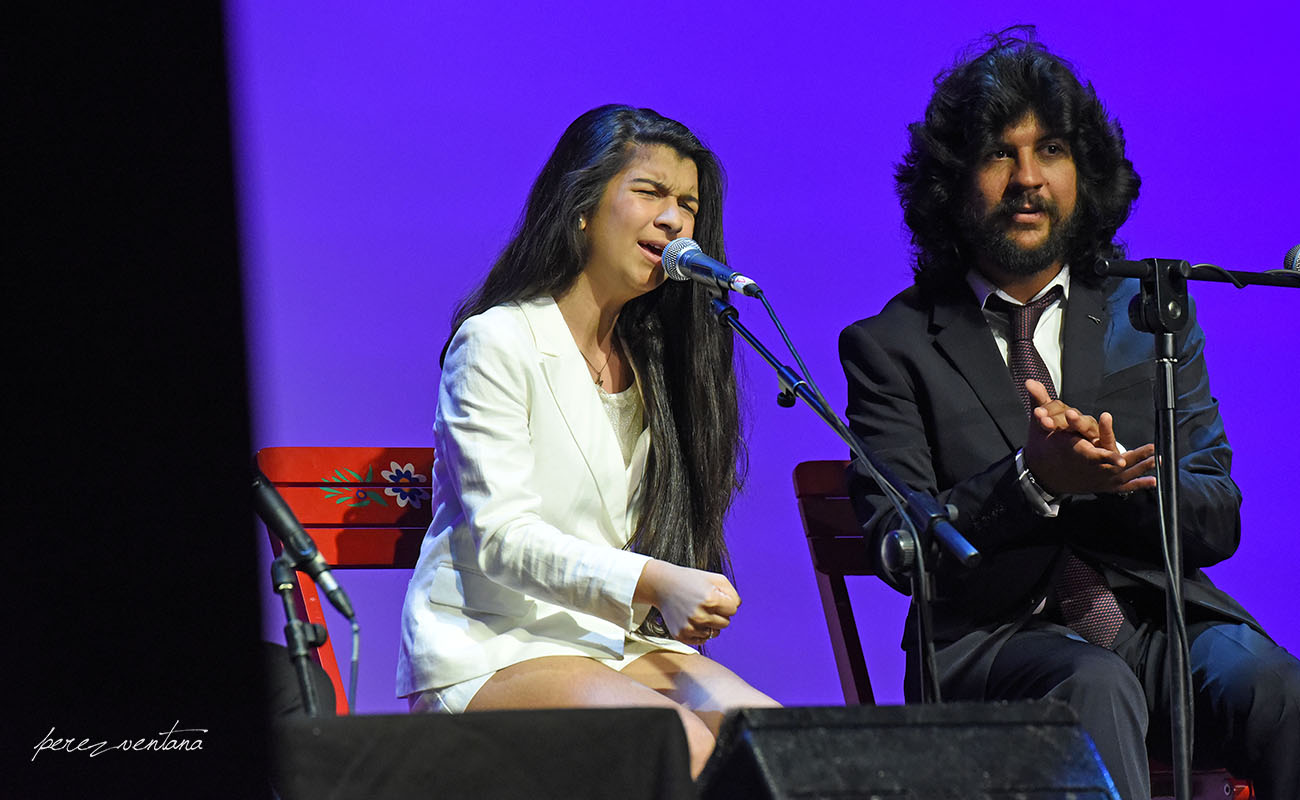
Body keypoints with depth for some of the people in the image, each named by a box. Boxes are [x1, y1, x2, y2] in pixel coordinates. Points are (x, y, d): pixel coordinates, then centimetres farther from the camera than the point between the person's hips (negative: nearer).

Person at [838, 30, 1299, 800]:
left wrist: (1110, 473, -13)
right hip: (993, 640, -3)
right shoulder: (891, 345, 9)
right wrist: (1033, 478, -19)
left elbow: (1216, 521, 9)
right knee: (1093, 685, -37)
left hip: (1159, 619, 3)